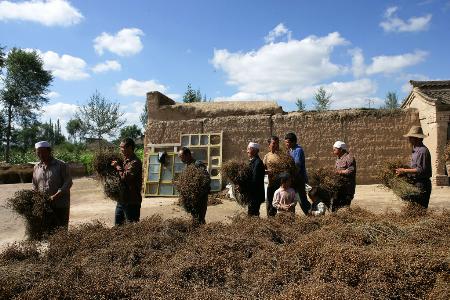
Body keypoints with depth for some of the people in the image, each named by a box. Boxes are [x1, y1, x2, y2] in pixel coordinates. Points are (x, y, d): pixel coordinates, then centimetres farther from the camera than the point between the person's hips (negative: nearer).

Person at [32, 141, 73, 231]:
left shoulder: (61, 165, -5)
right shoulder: (36, 167, 12)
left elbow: (68, 183, -12)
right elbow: (35, 186, 19)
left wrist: (56, 196, -22)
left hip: (60, 206, -5)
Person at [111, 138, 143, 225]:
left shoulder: (135, 162, -19)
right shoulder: (125, 160, 12)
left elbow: (125, 177, -28)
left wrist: (118, 166, -14)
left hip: (131, 201, -9)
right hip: (121, 199, 9)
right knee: (118, 224, 18)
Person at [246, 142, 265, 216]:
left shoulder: (257, 162, -18)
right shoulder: (253, 161, 12)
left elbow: (255, 180, -23)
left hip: (255, 194, -9)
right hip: (253, 193, 9)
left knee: (252, 214, -4)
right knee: (254, 213, 16)